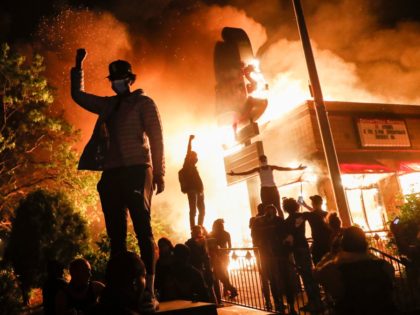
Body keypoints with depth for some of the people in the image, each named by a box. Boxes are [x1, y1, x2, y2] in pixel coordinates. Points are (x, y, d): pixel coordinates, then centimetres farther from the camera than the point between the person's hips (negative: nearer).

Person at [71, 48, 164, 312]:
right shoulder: (107, 105, 22)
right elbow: (78, 95, 36)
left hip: (136, 171, -6)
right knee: (116, 234, 5)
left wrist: (159, 173, -10)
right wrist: (79, 66, 30)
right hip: (111, 174, 6)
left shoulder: (143, 102, 6)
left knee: (143, 230, -11)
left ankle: (149, 292, -10)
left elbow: (156, 137, -2)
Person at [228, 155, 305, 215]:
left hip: (273, 188, 0)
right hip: (264, 189, 0)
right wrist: (235, 174, -9)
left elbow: (284, 168, -3)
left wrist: (296, 168, -8)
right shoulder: (258, 169, 2)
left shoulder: (271, 167, 1)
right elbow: (246, 172, -2)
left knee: (278, 207, 0)